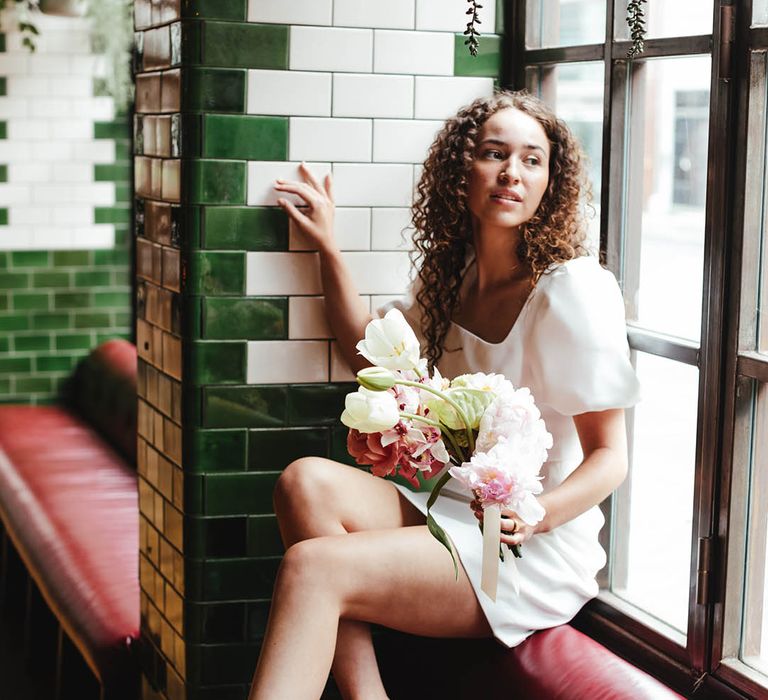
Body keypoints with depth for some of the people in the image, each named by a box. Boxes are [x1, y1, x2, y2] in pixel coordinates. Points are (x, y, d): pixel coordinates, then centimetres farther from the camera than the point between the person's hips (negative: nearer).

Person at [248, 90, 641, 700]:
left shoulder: (574, 290, -13)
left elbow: (610, 455, -11)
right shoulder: (452, 277, 10)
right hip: (448, 511, 7)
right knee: (308, 481, -20)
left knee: (312, 566, -24)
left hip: (537, 554, -7)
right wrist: (328, 247, 16)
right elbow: (375, 357, 22)